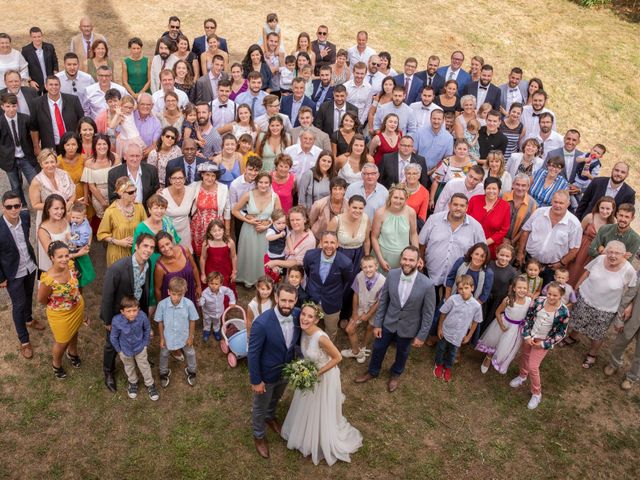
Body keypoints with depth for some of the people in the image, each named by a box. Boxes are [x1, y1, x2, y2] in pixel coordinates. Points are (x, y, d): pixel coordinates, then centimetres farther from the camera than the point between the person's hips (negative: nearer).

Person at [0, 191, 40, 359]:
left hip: (30, 265, 5)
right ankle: (24, 341, 29)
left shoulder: (25, 215, -17)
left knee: (28, 296, 27)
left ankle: (28, 319, 56)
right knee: (19, 304, 11)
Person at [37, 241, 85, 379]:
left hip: (77, 308, 5)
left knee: (74, 333, 32)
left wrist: (77, 296, 6)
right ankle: (56, 364, 52)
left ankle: (72, 353, 63)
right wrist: (55, 305, -1)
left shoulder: (70, 265, -22)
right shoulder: (48, 280, -37)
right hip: (60, 315, -5)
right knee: (62, 342, 20)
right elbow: (41, 300, -18)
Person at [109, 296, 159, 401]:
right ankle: (133, 383, 56)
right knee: (129, 367, 28)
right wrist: (119, 350, -5)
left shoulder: (142, 316, -33)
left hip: (140, 348, 0)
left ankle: (150, 385, 46)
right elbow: (113, 337, -15)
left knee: (144, 366, 21)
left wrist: (145, 343, -2)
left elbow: (147, 329, -10)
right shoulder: (116, 321, -35)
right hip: (125, 350, 0)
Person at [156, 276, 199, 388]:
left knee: (190, 353, 24)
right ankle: (164, 372, 55)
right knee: (164, 355, 25)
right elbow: (160, 322, -12)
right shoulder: (162, 304, -28)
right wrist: (162, 338, -4)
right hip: (168, 336, 0)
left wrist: (191, 336, -4)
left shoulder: (189, 304, -29)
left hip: (184, 336, 0)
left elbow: (192, 321, -13)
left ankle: (191, 371, 54)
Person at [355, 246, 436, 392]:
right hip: (388, 322, 2)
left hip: (408, 327, -2)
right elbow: (383, 300, -6)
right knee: (378, 348, 22)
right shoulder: (392, 274, -19)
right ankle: (373, 371, 53)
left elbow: (428, 313, -15)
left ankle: (396, 374, 57)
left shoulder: (427, 284, -28)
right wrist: (377, 323, -2)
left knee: (402, 353, 25)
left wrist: (421, 336, -9)